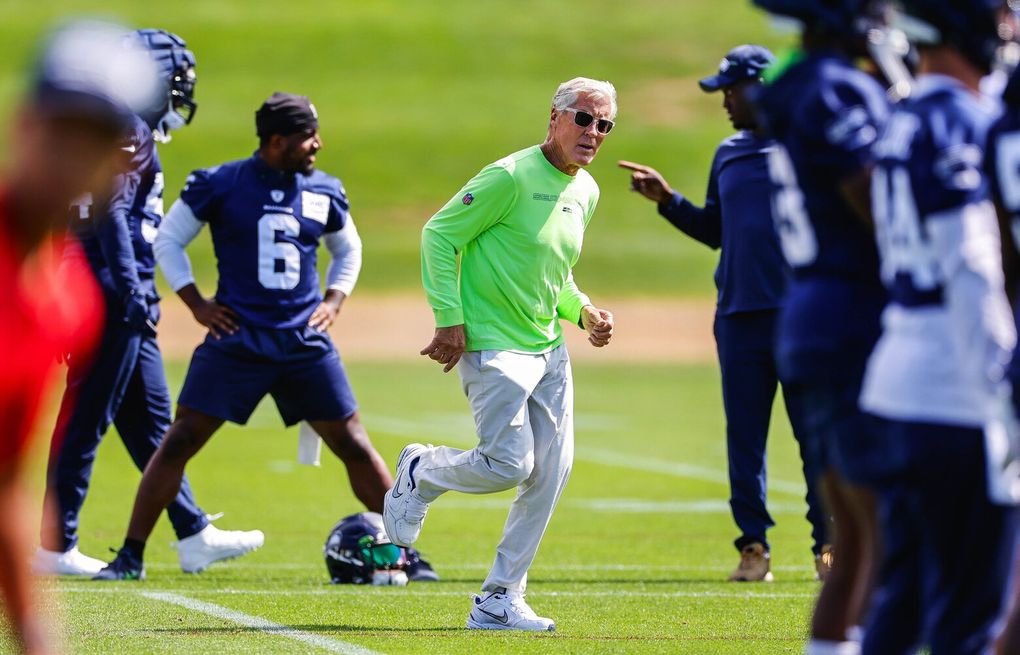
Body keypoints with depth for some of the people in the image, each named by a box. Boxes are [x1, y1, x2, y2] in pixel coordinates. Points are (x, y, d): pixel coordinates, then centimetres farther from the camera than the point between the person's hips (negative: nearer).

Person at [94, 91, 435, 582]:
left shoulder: (323, 193, 6)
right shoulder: (219, 185, -4)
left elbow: (348, 250, 25)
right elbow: (168, 241, 7)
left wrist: (333, 300, 10)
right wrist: (197, 304, -1)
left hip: (305, 343, 3)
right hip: (237, 337, -2)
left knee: (354, 445, 2)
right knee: (180, 441, -5)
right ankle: (131, 555, 2)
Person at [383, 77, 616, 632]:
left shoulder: (586, 191, 11)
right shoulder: (511, 178, -15)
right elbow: (439, 234, -13)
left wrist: (582, 312, 7)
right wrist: (449, 319, -18)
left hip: (549, 349, 8)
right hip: (492, 344, -8)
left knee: (552, 470, 2)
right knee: (509, 464, -14)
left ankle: (499, 601, 11)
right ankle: (420, 473, 18)